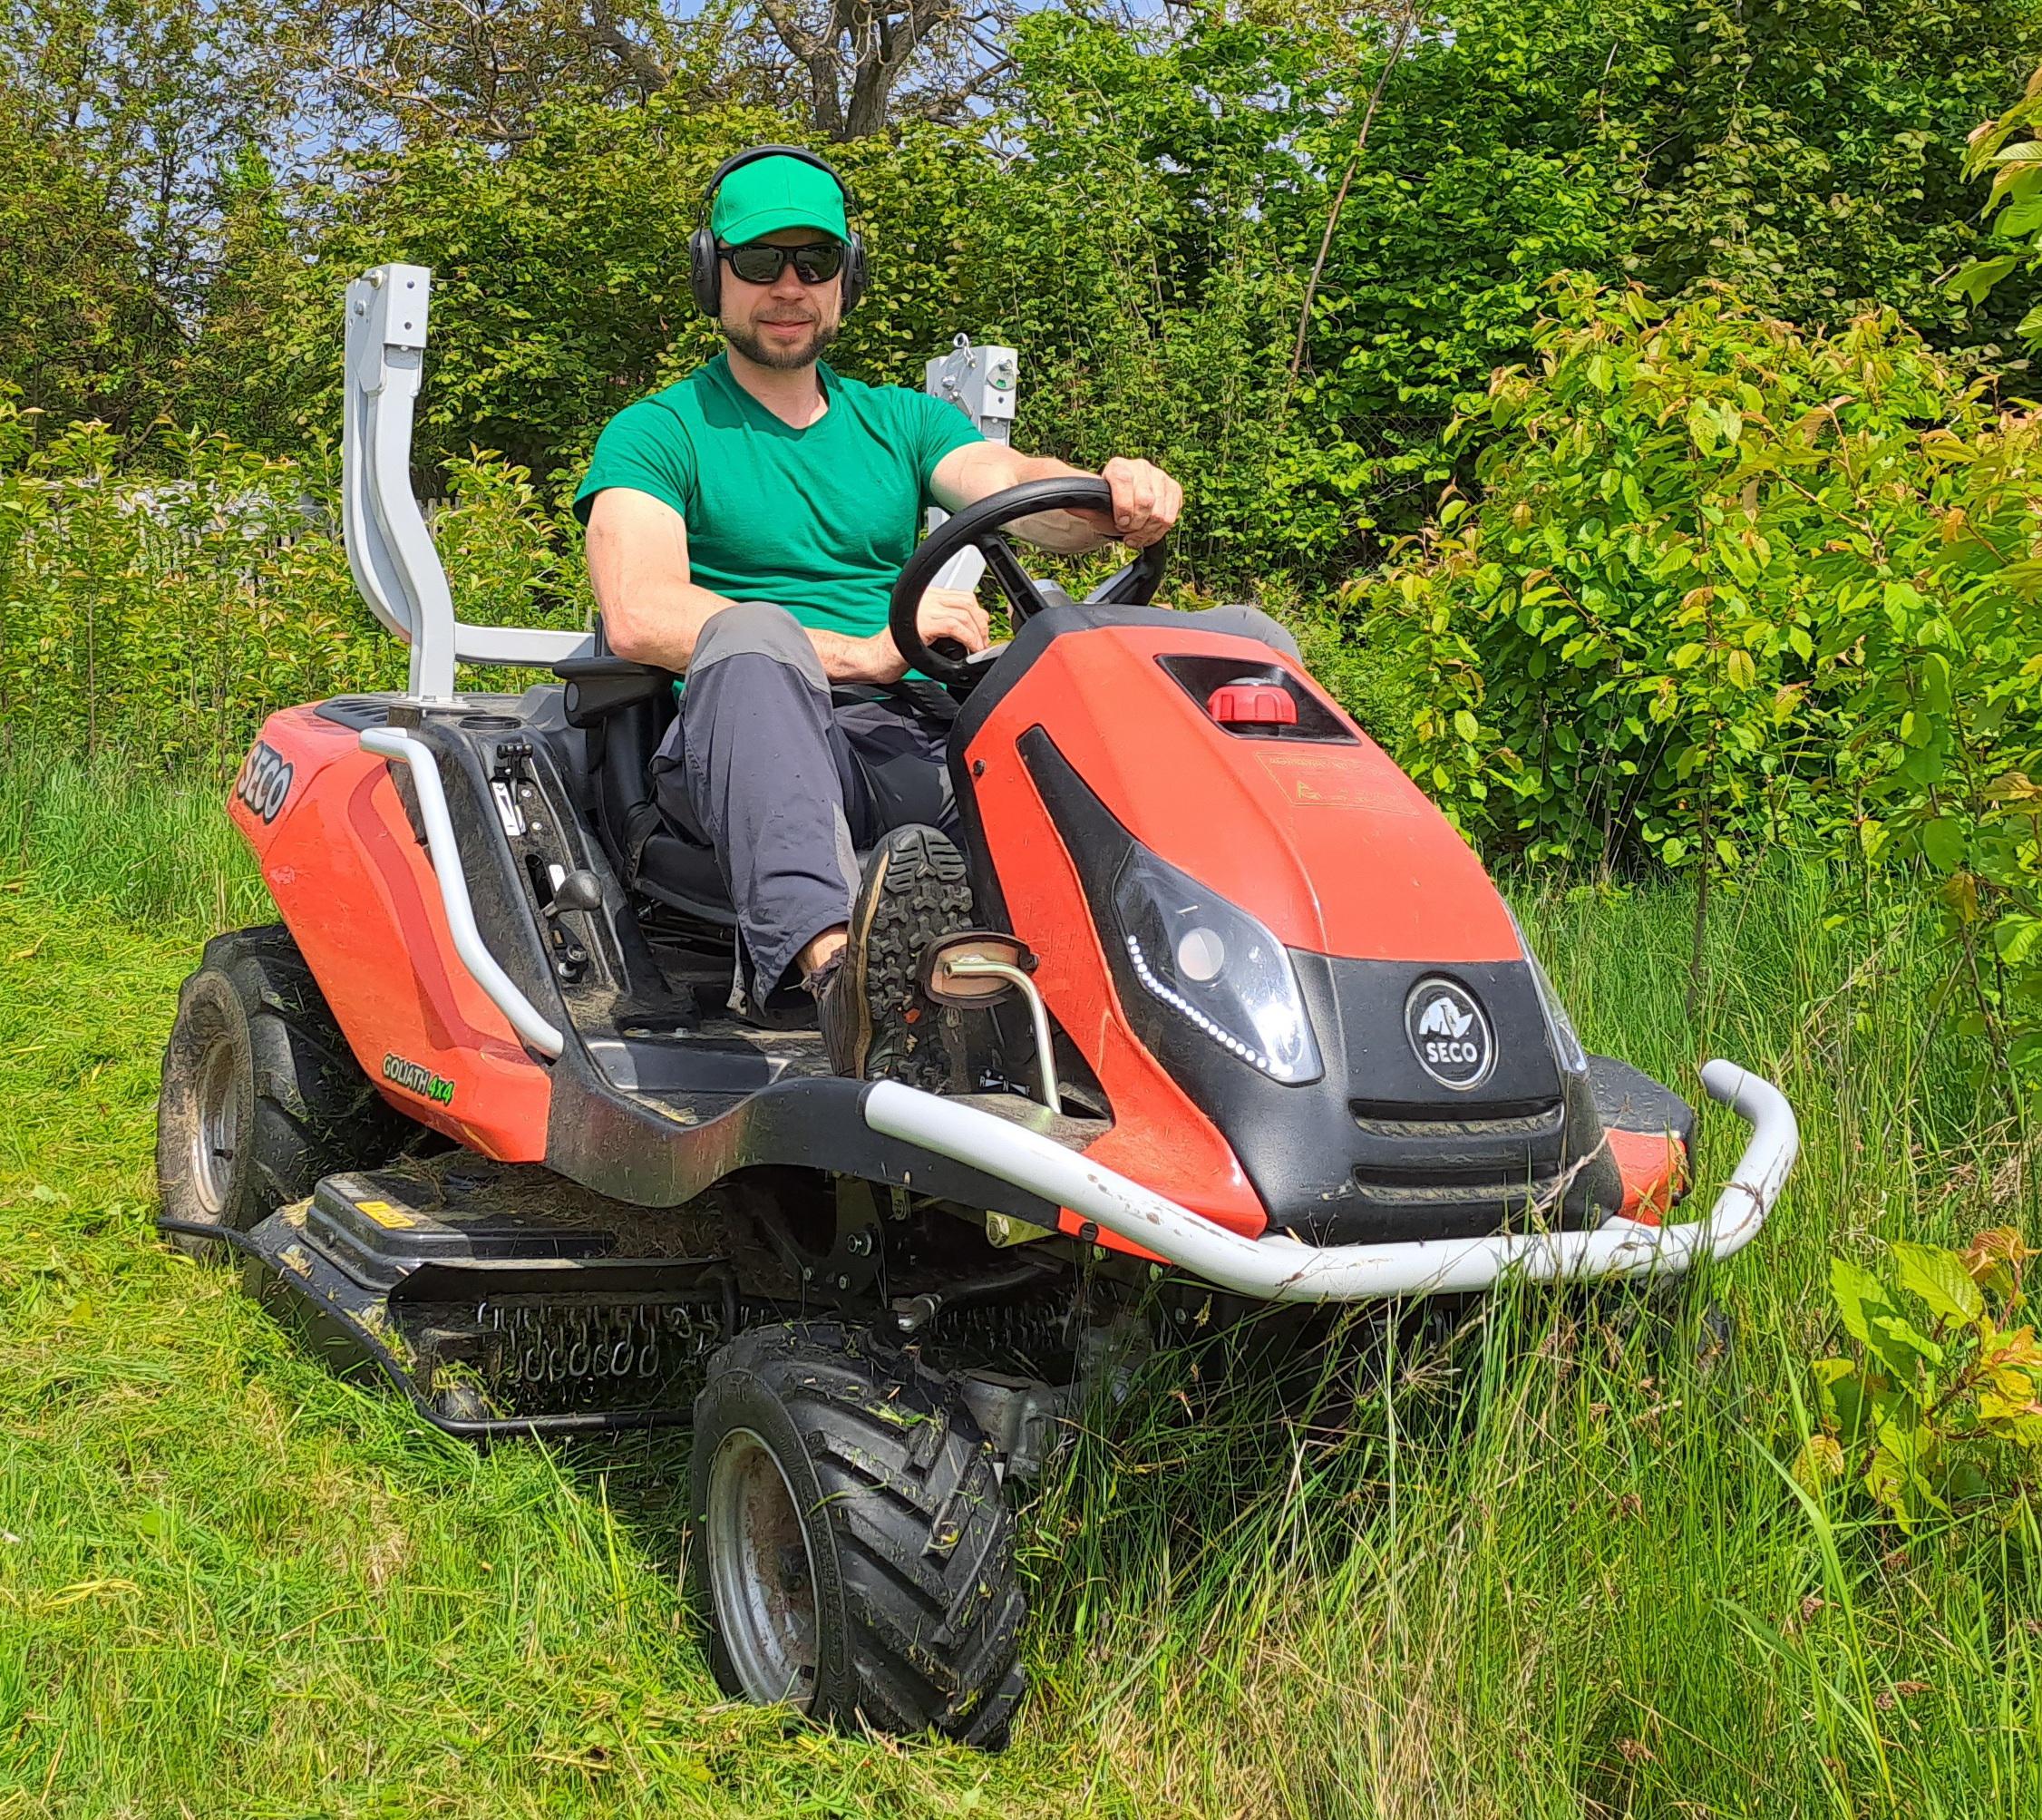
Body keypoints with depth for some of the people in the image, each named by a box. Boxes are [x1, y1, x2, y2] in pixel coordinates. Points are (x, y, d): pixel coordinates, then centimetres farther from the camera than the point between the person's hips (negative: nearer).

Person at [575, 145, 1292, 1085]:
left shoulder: (903, 422, 24)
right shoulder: (658, 435, 11)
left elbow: (1015, 487, 3)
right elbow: (640, 616, -8)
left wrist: (1116, 498, -23)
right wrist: (862, 653, -17)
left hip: (917, 743, 4)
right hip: (743, 754, -3)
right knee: (754, 633, -38)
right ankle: (834, 962, -60)